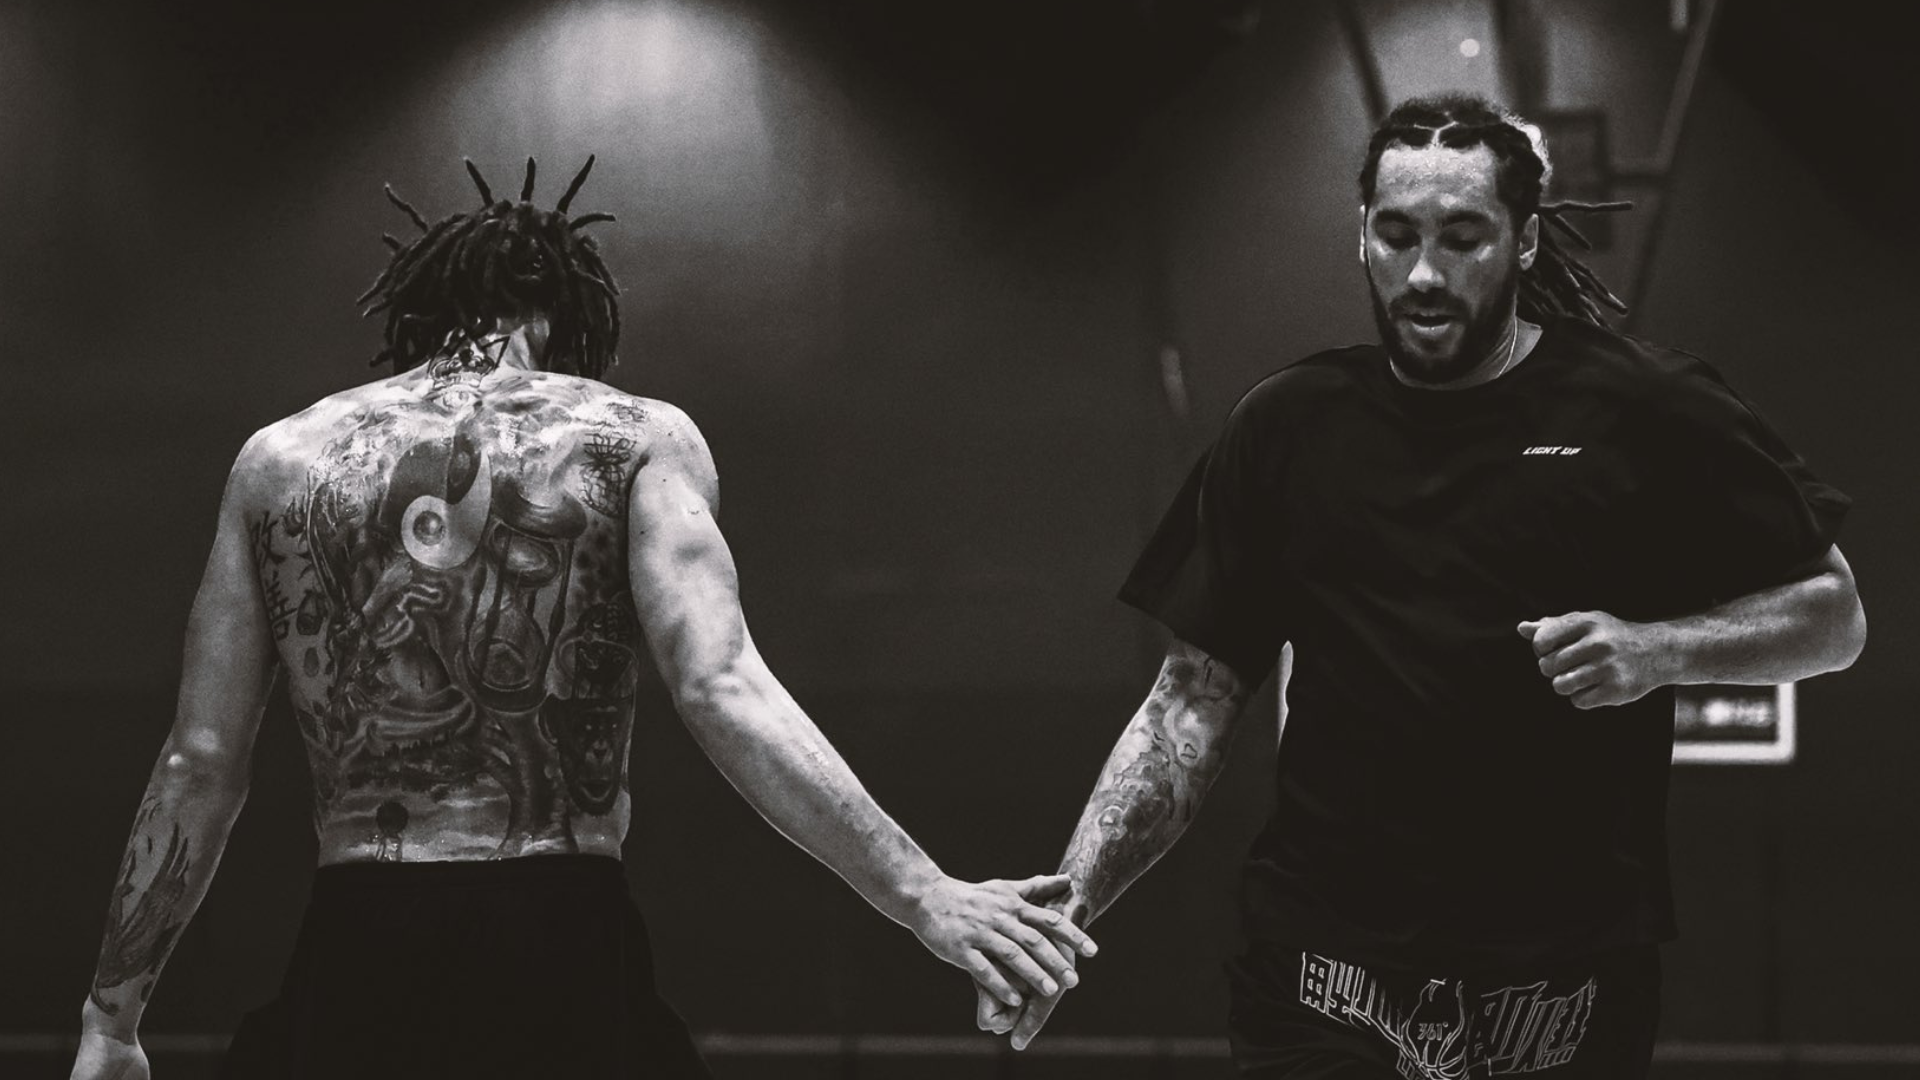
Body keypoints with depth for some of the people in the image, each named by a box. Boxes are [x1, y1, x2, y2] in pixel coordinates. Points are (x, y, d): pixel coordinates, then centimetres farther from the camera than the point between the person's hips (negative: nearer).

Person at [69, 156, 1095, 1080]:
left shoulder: (279, 459, 12)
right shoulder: (633, 439, 4)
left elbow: (199, 766, 10)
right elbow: (722, 692, -11)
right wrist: (924, 895, -12)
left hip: (354, 966, 2)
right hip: (565, 946, -2)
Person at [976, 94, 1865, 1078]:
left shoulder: (1645, 412, -1)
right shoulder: (1289, 429, 7)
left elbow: (1835, 616, 4)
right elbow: (1192, 703, 7)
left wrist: (1657, 649, -14)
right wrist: (1069, 907, -5)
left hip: (1567, 988, -1)